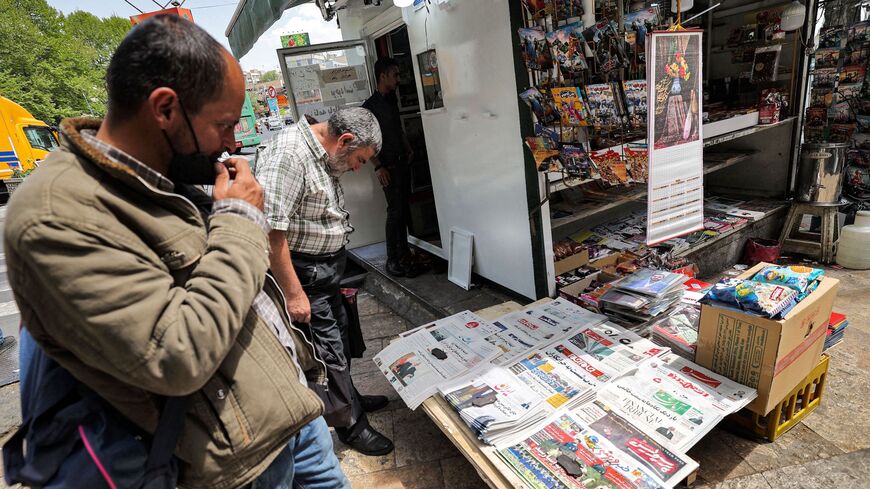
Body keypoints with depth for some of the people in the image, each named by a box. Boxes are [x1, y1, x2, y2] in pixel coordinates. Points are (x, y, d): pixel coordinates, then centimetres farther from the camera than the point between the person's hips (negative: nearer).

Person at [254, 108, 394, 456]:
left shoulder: (322, 155, 8)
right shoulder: (288, 154, -24)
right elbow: (270, 230, -28)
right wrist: (293, 293, -24)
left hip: (325, 270, 10)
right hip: (302, 276, -10)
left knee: (338, 335, 22)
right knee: (328, 350, 4)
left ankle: (349, 398, 42)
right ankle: (350, 424, 23)